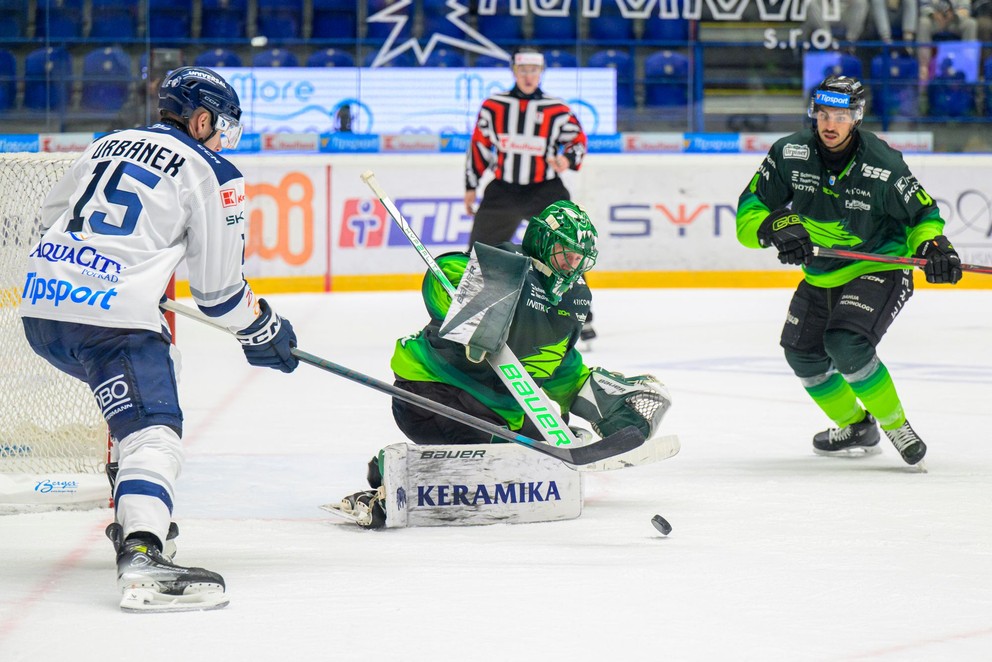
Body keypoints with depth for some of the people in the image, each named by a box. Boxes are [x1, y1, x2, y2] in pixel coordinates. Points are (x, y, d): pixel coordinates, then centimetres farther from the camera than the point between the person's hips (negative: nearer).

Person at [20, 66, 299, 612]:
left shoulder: (110, 145, 23)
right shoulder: (212, 176, 3)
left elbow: (52, 213, 34)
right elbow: (217, 286, 4)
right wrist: (264, 332, 20)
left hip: (40, 304, 8)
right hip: (110, 316, -8)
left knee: (132, 391, 32)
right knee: (152, 429, -18)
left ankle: (132, 516, 37)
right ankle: (141, 557, -41)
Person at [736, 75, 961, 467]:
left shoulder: (883, 167, -23)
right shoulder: (790, 154, -14)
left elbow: (923, 214, -9)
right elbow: (749, 211, -11)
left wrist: (933, 248, -28)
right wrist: (776, 228, -32)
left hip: (879, 269, -6)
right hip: (821, 274, 6)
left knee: (846, 343, -27)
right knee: (803, 353, 11)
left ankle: (895, 426, -10)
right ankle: (857, 429, 31)